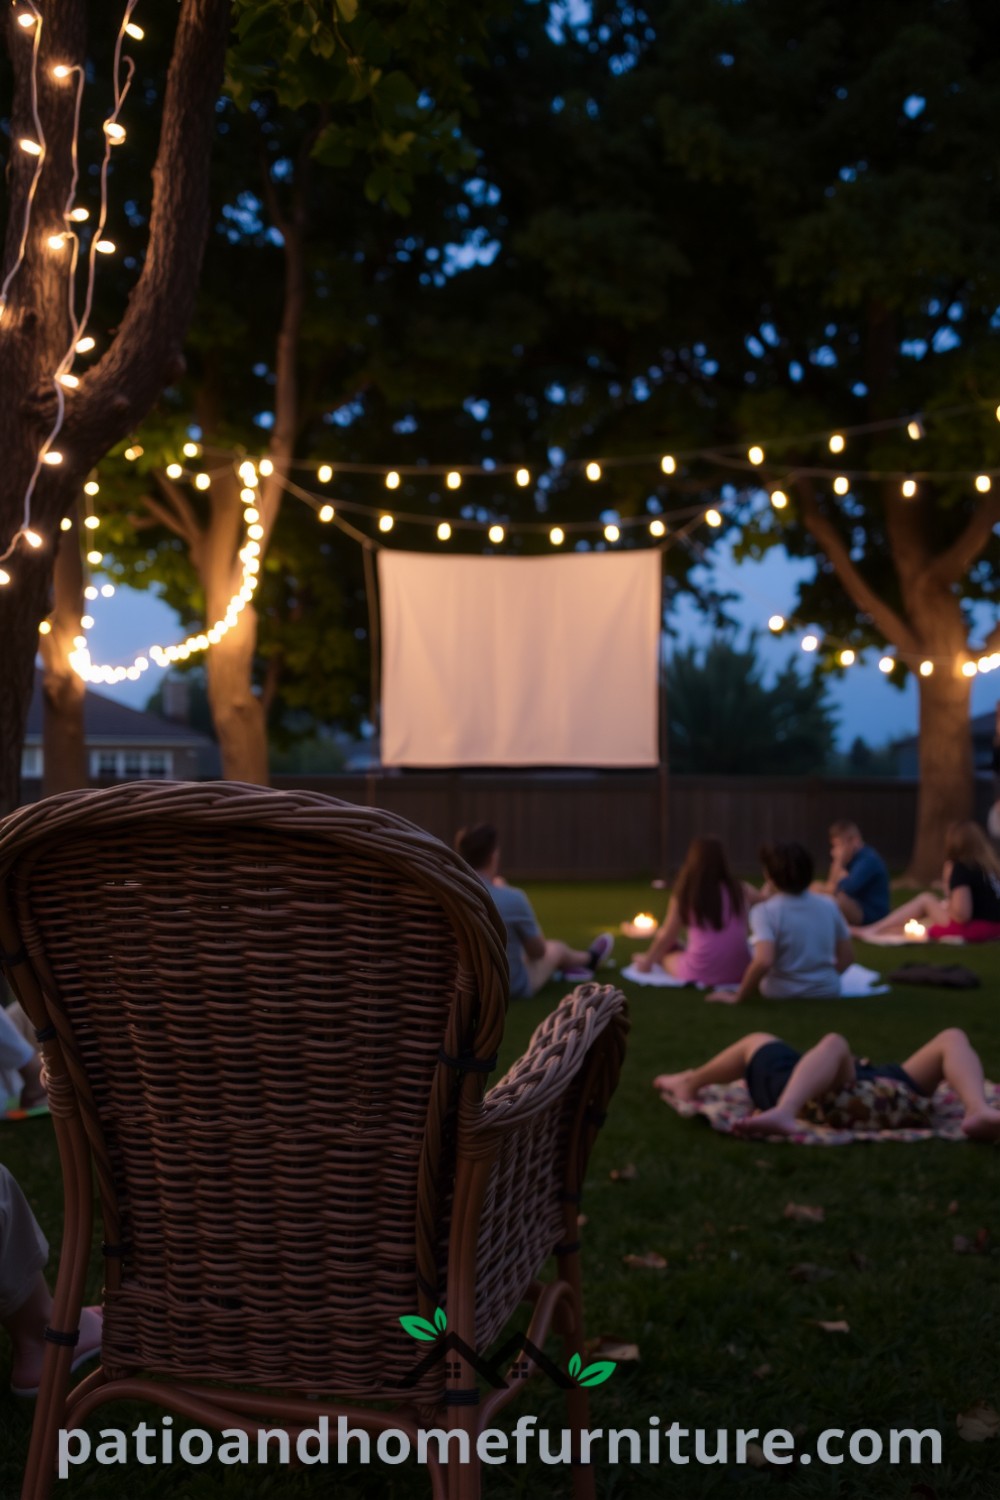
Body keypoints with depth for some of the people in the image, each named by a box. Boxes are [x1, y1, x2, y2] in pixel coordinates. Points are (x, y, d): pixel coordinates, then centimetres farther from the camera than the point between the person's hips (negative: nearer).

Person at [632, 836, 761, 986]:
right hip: (739, 972, 2)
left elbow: (666, 937, 7)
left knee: (666, 949, 25)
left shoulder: (685, 894, -5)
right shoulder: (740, 890, 0)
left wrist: (647, 960, 23)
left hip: (700, 974, -2)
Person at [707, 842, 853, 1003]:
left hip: (782, 995, -5)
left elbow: (763, 961, -32)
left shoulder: (765, 911, -17)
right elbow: (847, 956, 5)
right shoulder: (828, 905, -3)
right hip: (827, 993, 5)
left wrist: (737, 997, -20)